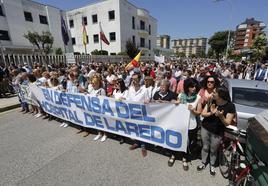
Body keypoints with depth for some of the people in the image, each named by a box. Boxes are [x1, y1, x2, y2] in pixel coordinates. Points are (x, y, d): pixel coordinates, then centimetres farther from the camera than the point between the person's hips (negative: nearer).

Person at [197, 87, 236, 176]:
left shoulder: (230, 106, -17)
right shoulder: (211, 101, -12)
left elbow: (227, 123, -14)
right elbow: (203, 113, -6)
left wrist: (220, 116, -33)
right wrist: (211, 113, -26)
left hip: (217, 133, -2)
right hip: (205, 128, 2)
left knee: (213, 150, 18)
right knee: (205, 147, 19)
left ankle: (212, 166, 45)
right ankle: (203, 163, 43)